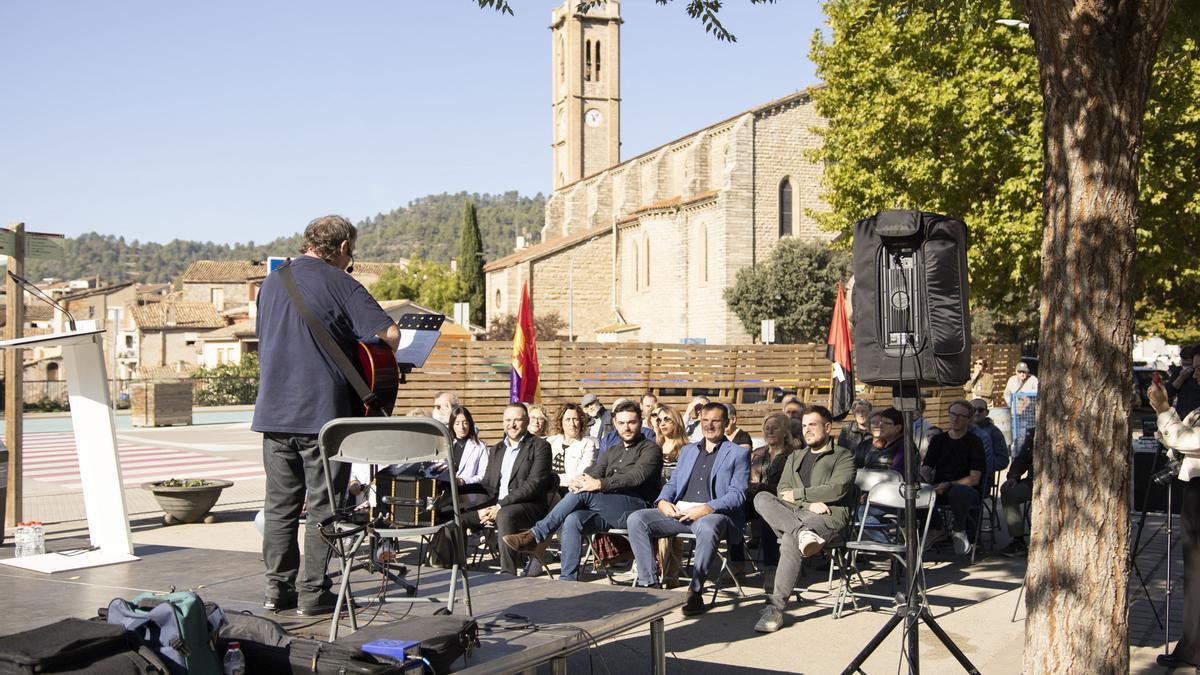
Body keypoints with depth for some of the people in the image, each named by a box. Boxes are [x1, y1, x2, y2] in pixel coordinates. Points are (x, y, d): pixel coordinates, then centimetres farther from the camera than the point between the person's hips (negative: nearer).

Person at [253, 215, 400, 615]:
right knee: (323, 507, 3)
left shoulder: (271, 282, 14)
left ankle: (278, 588, 16)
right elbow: (389, 334, -14)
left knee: (279, 504, 12)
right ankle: (312, 592, 5)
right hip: (323, 412, -6)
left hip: (273, 412, 6)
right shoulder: (338, 282, -6)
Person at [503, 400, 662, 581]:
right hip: (607, 511, 6)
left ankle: (536, 535, -22)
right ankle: (567, 581, -29)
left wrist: (600, 484, -24)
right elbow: (593, 472, 14)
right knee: (572, 520, -26)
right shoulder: (612, 452, 29)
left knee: (583, 493, -27)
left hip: (634, 508, -6)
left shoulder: (651, 449, 7)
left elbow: (636, 477, -12)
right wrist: (579, 480, -12)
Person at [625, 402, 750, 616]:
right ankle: (648, 582, -15)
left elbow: (737, 494, -3)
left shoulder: (738, 453, 10)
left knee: (707, 527, -41)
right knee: (635, 520, -18)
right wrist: (663, 501, -2)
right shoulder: (688, 450, 27)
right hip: (678, 511, 5)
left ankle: (695, 591, -29)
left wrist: (707, 508, -19)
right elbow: (672, 483, 22)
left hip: (714, 514, -5)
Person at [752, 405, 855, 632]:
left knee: (790, 541, -36)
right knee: (762, 498, -24)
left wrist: (797, 494, -4)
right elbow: (782, 490, 13)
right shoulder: (795, 457, 29)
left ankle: (775, 609, -36)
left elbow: (837, 489, -6)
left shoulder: (843, 456, 13)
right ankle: (803, 533, -45)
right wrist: (808, 503, -7)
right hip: (791, 514, 5)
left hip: (828, 515, -5)